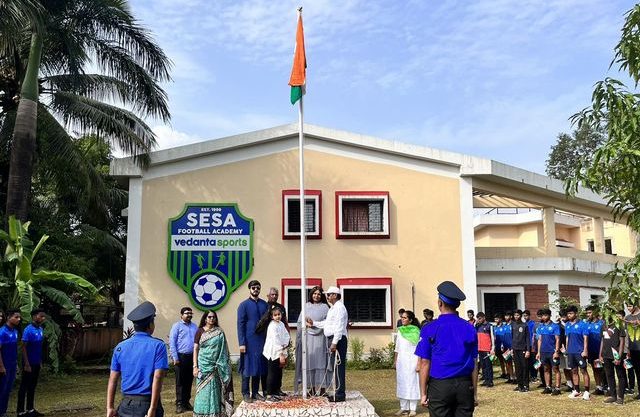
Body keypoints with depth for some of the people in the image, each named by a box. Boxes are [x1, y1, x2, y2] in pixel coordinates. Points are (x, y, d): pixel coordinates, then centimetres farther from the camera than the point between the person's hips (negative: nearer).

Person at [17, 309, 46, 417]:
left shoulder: (40, 329, 7)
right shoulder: (28, 330, -16)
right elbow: (23, 347, -17)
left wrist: (40, 360, 12)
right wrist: (27, 364, -20)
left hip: (36, 363, 8)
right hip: (29, 363, -8)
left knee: (32, 386, 14)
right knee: (24, 387, 1)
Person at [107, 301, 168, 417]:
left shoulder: (120, 347, 5)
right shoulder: (158, 346, -7)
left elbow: (113, 379, 3)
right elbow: (157, 378, -14)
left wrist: (110, 407, 5)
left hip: (126, 404, 4)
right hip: (147, 403, -3)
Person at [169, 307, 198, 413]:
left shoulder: (194, 326, 12)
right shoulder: (177, 326, -3)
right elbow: (172, 342, -7)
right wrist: (175, 358, -12)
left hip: (192, 357, 5)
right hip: (181, 357, -5)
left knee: (189, 381, 11)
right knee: (180, 381, 0)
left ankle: (186, 402, 22)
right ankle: (179, 404, 7)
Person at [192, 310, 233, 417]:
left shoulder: (219, 332, 4)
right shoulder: (200, 331, 1)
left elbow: (223, 350, 6)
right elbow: (195, 349, -1)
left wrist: (222, 366, 0)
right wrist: (195, 366, -8)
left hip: (216, 366, 1)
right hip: (203, 364, -1)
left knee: (214, 390, 3)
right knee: (204, 390, 0)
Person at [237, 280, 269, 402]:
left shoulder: (264, 304, 8)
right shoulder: (244, 305, -3)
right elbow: (240, 325, -5)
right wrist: (242, 343, -11)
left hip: (262, 340, 4)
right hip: (249, 341, -4)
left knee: (260, 366, 8)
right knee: (248, 366, 1)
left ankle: (255, 392, 18)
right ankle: (246, 393, 11)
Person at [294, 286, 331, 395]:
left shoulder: (325, 307, 4)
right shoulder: (306, 306, 11)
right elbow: (300, 322, 9)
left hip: (320, 338, -2)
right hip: (308, 337, 3)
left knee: (320, 361, -3)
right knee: (309, 361, 4)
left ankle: (323, 388, 3)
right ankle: (312, 387, 12)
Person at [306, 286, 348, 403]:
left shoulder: (339, 307, -12)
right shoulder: (333, 308, 20)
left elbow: (339, 327, -19)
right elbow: (326, 323, 24)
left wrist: (334, 342, -22)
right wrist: (314, 323, 22)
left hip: (338, 339, -10)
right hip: (332, 339, 10)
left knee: (338, 366, -7)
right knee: (335, 366, 13)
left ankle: (340, 394, -4)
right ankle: (338, 392, 20)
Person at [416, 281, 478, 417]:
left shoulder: (430, 329, -7)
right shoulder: (469, 329, 2)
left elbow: (425, 363, -6)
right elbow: (474, 364, 5)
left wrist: (423, 393, 1)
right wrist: (474, 392, 12)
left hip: (439, 386, -3)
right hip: (465, 386, 3)